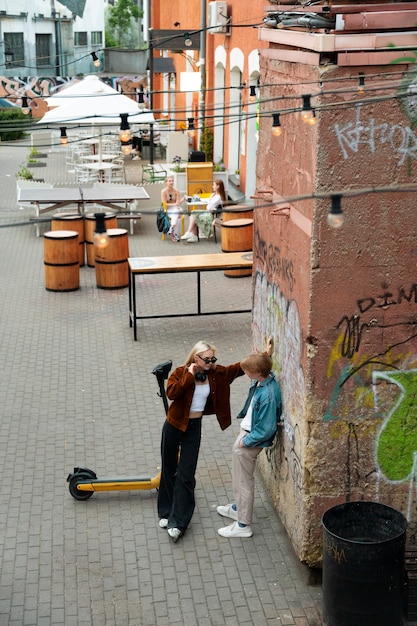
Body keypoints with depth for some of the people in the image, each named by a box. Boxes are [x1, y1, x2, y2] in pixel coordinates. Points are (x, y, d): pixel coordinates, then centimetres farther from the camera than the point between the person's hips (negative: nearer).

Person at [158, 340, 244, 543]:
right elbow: (171, 392, -29)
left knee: (186, 475, -1)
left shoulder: (216, 374, -3)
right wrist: (189, 376, -28)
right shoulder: (181, 372, -13)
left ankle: (177, 522, 3)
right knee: (169, 471, 11)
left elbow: (241, 367, -2)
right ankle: (166, 513, 28)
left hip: (194, 427, 2)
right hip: (174, 426, -2)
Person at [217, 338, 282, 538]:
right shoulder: (263, 379, -7)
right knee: (239, 476, 27)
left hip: (251, 439, -10)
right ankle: (238, 508, 47)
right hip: (246, 431, 10)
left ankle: (243, 525, 19)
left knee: (243, 481, 5)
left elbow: (267, 429, -27)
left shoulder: (268, 395, -32)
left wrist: (246, 441, -17)